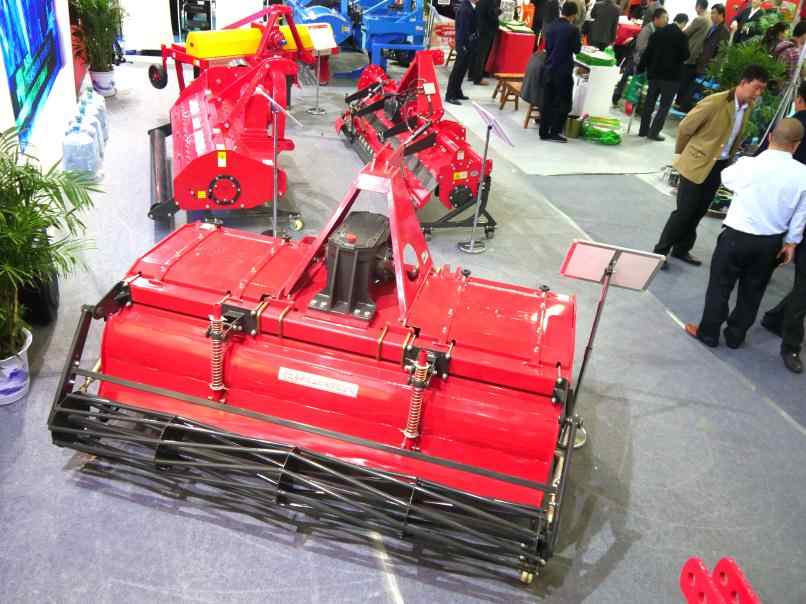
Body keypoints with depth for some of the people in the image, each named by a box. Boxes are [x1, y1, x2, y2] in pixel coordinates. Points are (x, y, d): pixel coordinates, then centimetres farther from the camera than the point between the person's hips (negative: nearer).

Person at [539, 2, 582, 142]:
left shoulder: (550, 27, 4)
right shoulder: (572, 29, -12)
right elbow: (577, 49, -4)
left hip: (548, 69, 6)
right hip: (563, 71, -6)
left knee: (547, 102, 10)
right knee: (563, 103, 4)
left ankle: (544, 132, 12)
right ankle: (555, 133, 3)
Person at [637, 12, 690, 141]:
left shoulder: (657, 33, 5)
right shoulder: (681, 36, -11)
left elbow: (647, 52, 7)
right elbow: (685, 55, -9)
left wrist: (640, 68, 15)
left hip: (654, 73, 5)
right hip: (671, 75, -5)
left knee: (649, 103, 12)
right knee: (665, 105, 0)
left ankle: (643, 130, 15)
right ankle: (653, 132, -5)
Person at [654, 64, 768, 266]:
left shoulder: (748, 107, 2)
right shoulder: (715, 102, -20)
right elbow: (685, 127, -10)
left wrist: (728, 160, 17)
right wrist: (683, 153, 4)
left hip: (718, 167, 6)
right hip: (697, 164, -6)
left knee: (698, 212, 13)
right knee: (684, 212, -4)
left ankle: (681, 250, 27)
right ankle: (660, 251, 8)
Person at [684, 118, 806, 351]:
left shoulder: (749, 165, -18)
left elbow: (726, 177, 4)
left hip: (738, 235, -3)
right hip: (772, 242, 3)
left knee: (720, 285, 12)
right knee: (753, 290, 18)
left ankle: (708, 332, 23)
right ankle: (735, 336, 31)